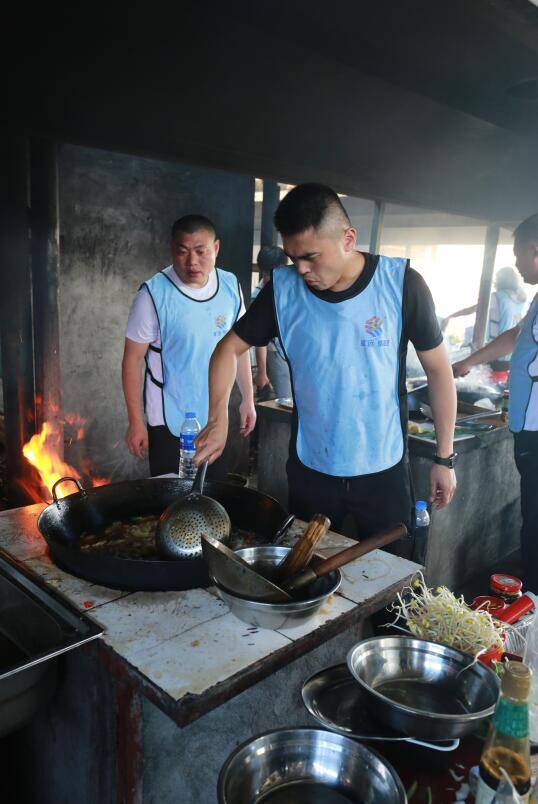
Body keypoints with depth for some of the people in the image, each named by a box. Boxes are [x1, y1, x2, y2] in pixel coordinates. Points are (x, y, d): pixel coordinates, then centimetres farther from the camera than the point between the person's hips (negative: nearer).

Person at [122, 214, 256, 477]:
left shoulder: (230, 286, -3)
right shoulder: (154, 294, -16)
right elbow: (133, 359, -10)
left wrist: (248, 399, 8)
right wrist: (136, 421, -10)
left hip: (215, 418, 4)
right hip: (169, 422, -4)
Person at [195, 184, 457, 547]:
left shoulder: (402, 284, -13)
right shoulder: (283, 289, -8)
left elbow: (438, 369, -5)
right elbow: (231, 347, 1)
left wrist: (445, 458, -2)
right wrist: (218, 417, -15)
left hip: (384, 472, -2)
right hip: (310, 471, 2)